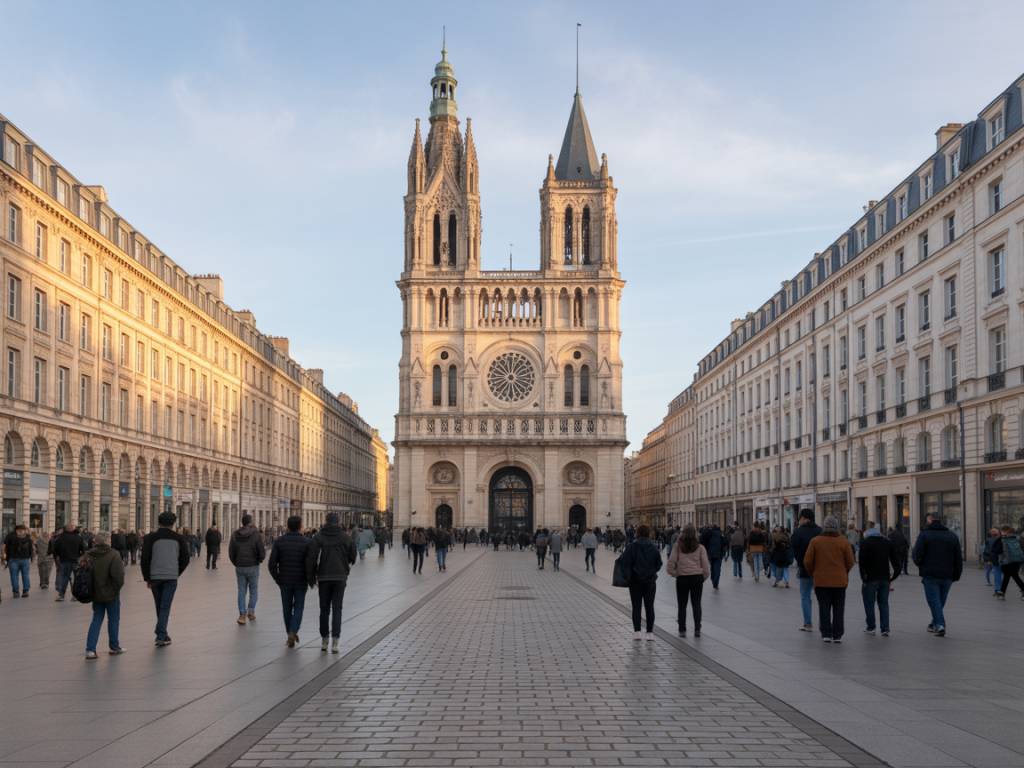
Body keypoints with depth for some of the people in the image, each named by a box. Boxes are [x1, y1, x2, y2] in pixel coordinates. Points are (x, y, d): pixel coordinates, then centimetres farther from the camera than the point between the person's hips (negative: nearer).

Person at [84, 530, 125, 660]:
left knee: (96, 620, 13)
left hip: (96, 594, 5)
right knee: (113, 620, 12)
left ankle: (90, 649, 4)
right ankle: (114, 647, 22)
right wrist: (117, 587, -6)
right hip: (111, 594, -4)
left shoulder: (88, 555, -2)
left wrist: (90, 589, 13)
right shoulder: (113, 555, -18)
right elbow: (118, 576, -24)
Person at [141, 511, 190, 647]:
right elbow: (185, 559, 4)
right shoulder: (179, 538, 2)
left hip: (155, 577, 1)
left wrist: (147, 578, 2)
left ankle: (162, 635, 24)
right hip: (172, 577, -1)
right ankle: (161, 635, -14)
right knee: (165, 607, -1)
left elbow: (145, 559, -5)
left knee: (159, 606, 15)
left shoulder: (151, 538, -1)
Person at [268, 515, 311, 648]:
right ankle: (292, 633, -10)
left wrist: (278, 580, 5)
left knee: (287, 609, 17)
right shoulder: (306, 542, -9)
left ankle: (291, 634, 25)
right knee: (298, 608, 10)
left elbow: (272, 564, -8)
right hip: (301, 582, -1)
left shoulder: (279, 541, -4)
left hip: (285, 582, 1)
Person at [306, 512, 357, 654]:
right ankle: (335, 641, -10)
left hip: (323, 578, 0)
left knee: (324, 609, 12)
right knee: (337, 609, 1)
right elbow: (353, 557, 5)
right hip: (340, 578, 0)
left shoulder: (318, 537, -3)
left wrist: (311, 578, 1)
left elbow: (311, 558, -7)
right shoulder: (346, 537, 0)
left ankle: (324, 640, 17)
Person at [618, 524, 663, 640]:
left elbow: (624, 561, -15)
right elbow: (659, 564, 0)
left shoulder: (632, 546, -9)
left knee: (636, 606, 5)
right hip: (650, 580, 1)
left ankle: (636, 631, -1)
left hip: (635, 580, -1)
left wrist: (628, 575, -2)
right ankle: (650, 632, 5)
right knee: (649, 606, 8)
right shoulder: (654, 547, -3)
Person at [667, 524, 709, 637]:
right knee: (696, 604, 10)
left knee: (682, 605, 9)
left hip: (682, 578, -1)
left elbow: (671, 563, -9)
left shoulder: (677, 546, -4)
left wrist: (675, 574, 6)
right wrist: (704, 577, 12)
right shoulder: (700, 547, -2)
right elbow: (706, 565, -2)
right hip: (697, 578, 1)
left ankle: (682, 630, 7)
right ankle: (697, 629, 6)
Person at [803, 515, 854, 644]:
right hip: (840, 581, 0)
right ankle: (837, 635, 8)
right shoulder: (844, 542, -4)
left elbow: (807, 562, -4)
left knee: (824, 608, 8)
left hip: (821, 580, 0)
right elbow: (850, 562, -3)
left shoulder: (815, 541, -4)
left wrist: (813, 574, 13)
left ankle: (826, 634, 5)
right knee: (838, 608, 8)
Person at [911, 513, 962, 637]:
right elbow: (958, 558, 8)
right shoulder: (952, 536, 10)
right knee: (940, 600, 16)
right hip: (947, 576, 5)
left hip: (930, 575, -4)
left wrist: (920, 565, 9)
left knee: (934, 600, -3)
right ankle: (934, 624, 25)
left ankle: (940, 624, -19)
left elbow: (917, 555, -11)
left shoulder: (924, 535, -4)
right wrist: (956, 575, 12)